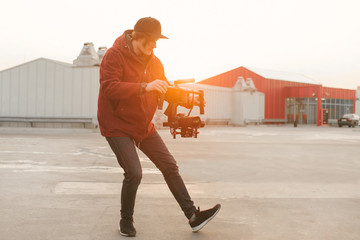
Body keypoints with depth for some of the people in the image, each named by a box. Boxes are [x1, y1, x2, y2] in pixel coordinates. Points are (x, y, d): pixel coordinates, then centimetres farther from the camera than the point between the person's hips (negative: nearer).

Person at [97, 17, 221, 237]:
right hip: (117, 125, -7)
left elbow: (165, 87, 12)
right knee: (134, 173, -16)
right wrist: (145, 86, -39)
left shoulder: (154, 61, 6)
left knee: (170, 167, 3)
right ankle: (126, 221, 11)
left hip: (144, 126, 7)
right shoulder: (115, 55, -16)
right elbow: (109, 88, -30)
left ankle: (193, 216, 12)